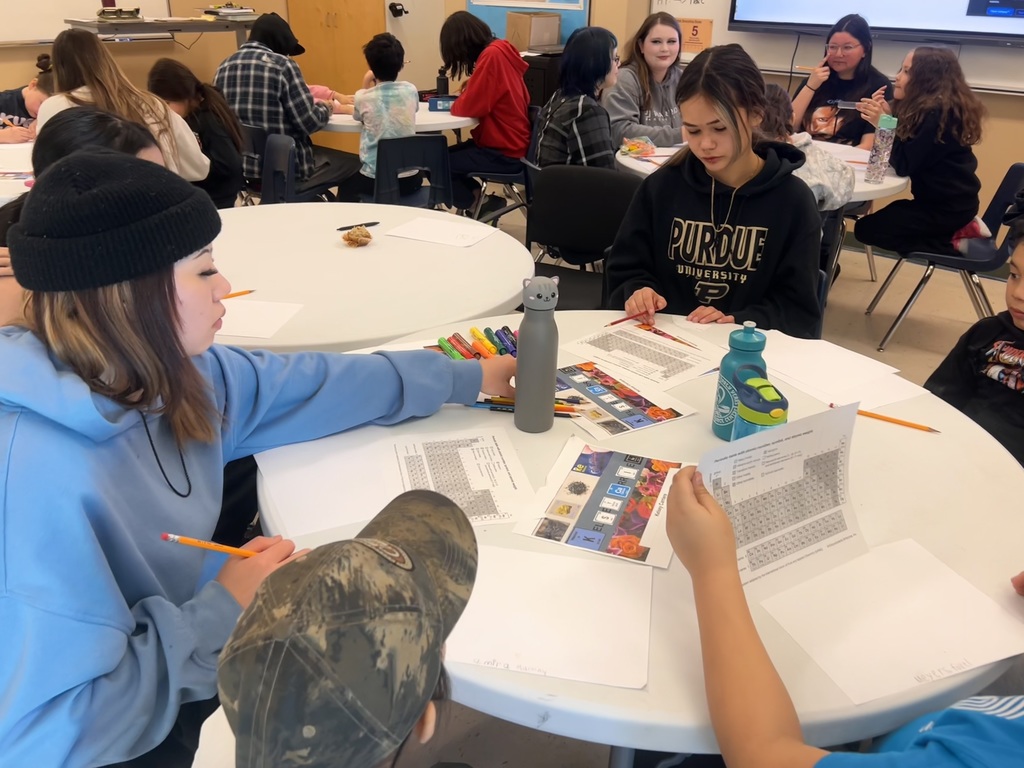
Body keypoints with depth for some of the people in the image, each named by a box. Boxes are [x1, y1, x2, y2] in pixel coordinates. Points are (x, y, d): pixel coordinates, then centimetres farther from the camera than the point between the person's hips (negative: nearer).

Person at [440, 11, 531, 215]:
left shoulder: (492, 55, -20)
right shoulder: (499, 51, 7)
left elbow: (467, 107, -20)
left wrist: (453, 104, 1)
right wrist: (465, 94, 1)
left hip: (505, 153, -10)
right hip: (506, 143, 10)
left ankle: (478, 204, 8)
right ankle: (478, 198, 11)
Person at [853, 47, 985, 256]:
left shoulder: (939, 114, -22)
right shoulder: (929, 108, 7)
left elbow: (904, 165, -23)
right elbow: (904, 154, 5)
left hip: (948, 207, -10)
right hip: (945, 200, 10)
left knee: (866, 229, -6)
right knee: (888, 214, 28)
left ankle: (952, 241, -5)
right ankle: (956, 232, 15)